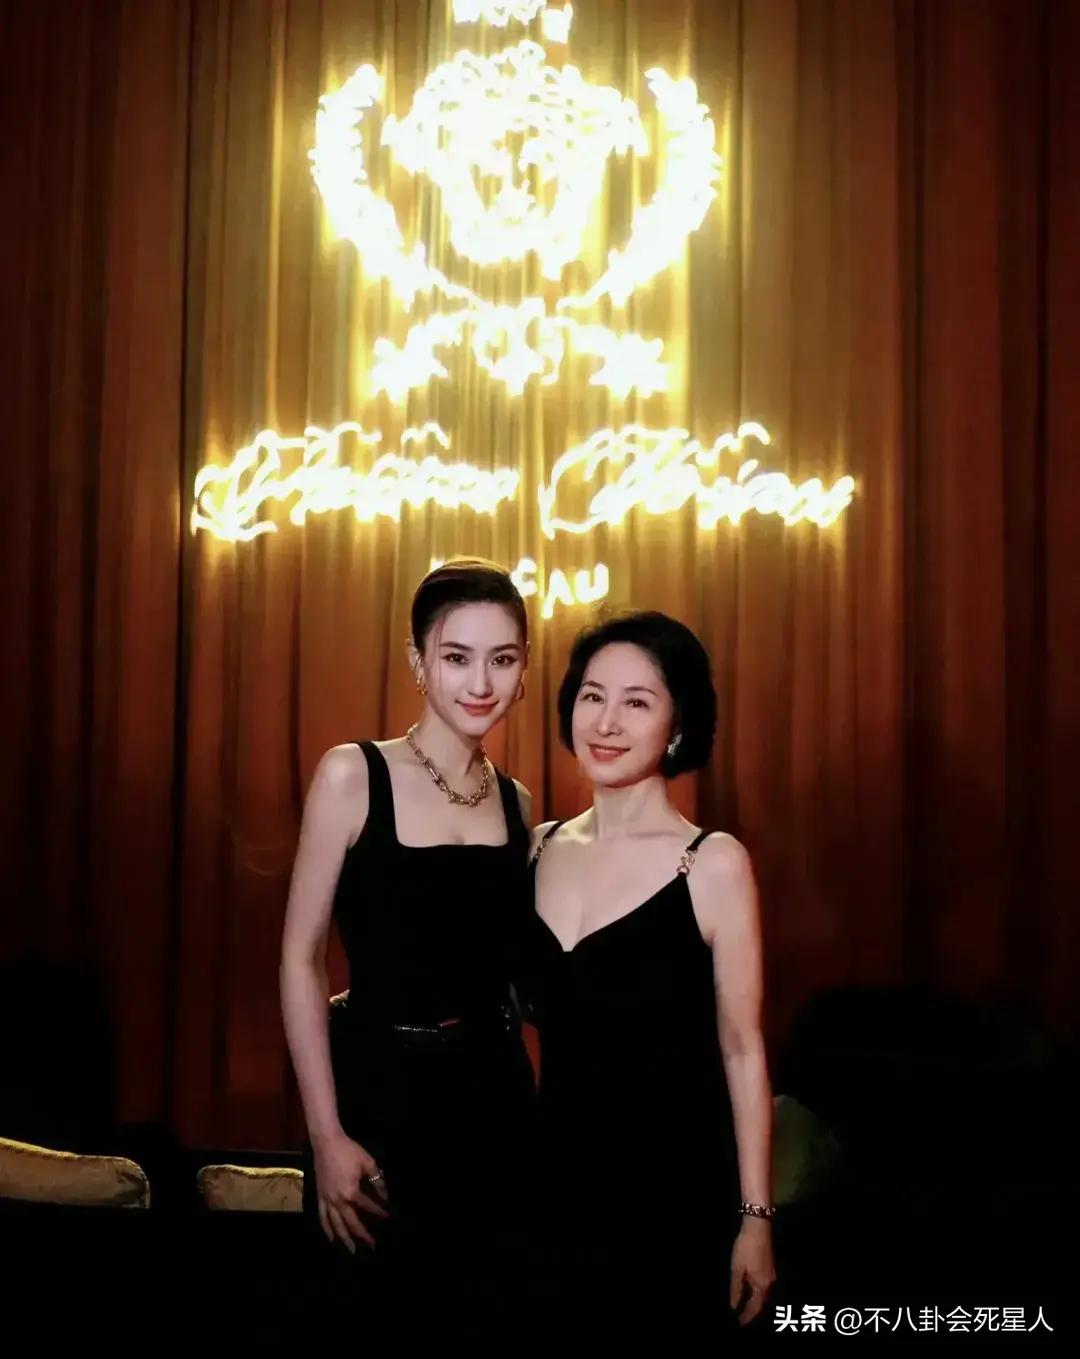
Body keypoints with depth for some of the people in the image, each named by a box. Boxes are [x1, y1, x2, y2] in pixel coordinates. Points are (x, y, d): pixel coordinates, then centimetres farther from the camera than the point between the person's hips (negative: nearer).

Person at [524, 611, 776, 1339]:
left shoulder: (714, 863, -12)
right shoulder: (541, 847, 3)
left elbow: (742, 1051, -10)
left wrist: (756, 1217, -9)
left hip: (675, 1180, -5)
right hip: (560, 1170, 5)